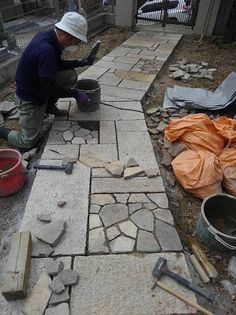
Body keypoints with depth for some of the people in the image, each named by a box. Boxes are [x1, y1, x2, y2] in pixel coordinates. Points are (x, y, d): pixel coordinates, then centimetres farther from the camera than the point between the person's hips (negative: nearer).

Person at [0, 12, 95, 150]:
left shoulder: (49, 36, -5)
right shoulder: (46, 50, -34)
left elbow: (58, 64, 11)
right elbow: (50, 88, -30)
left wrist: (80, 62, 3)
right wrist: (76, 94, -21)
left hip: (38, 86, 9)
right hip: (30, 98, -8)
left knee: (71, 75, -1)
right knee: (28, 142, -4)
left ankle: (49, 106, 14)